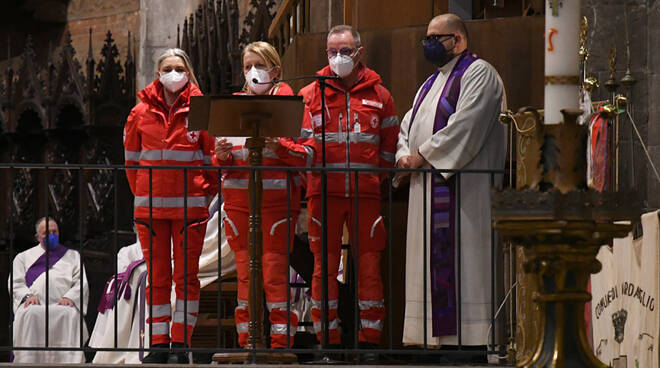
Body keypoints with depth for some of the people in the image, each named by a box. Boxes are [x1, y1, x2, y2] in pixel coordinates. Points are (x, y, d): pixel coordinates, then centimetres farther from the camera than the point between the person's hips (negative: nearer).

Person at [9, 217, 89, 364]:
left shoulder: (72, 256, 26)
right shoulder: (23, 257, 26)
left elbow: (81, 283, 14)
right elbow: (15, 283, 14)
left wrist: (70, 297, -8)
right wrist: (27, 296, -8)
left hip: (62, 305, 0)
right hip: (35, 305, 0)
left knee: (71, 315, -37)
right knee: (29, 314, -37)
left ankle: (70, 361, -42)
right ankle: (28, 360, -38)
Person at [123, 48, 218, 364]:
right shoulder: (141, 113, 5)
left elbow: (213, 158, 6)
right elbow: (132, 159, 13)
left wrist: (204, 193, 2)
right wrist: (142, 193, 10)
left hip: (190, 205, -2)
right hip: (150, 206, 2)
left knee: (186, 275, 0)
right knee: (157, 276, 4)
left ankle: (181, 344, 3)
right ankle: (159, 344, 8)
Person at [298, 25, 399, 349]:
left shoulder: (378, 95, 11)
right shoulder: (310, 95, 10)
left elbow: (390, 146, 14)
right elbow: (301, 145, 6)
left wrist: (380, 178, 4)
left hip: (366, 192, 0)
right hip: (323, 190, 0)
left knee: (369, 264, -1)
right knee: (325, 265, 0)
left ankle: (369, 339, 4)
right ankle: (328, 339, 5)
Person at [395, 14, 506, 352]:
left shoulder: (478, 74, -4)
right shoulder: (432, 84, 24)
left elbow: (465, 125, -16)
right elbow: (408, 127, 21)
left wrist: (423, 155, -14)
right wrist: (404, 154, -1)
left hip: (462, 186, -9)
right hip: (427, 191, 9)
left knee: (461, 260, -11)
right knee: (429, 261, 6)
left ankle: (469, 333, -12)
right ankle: (433, 335, 7)